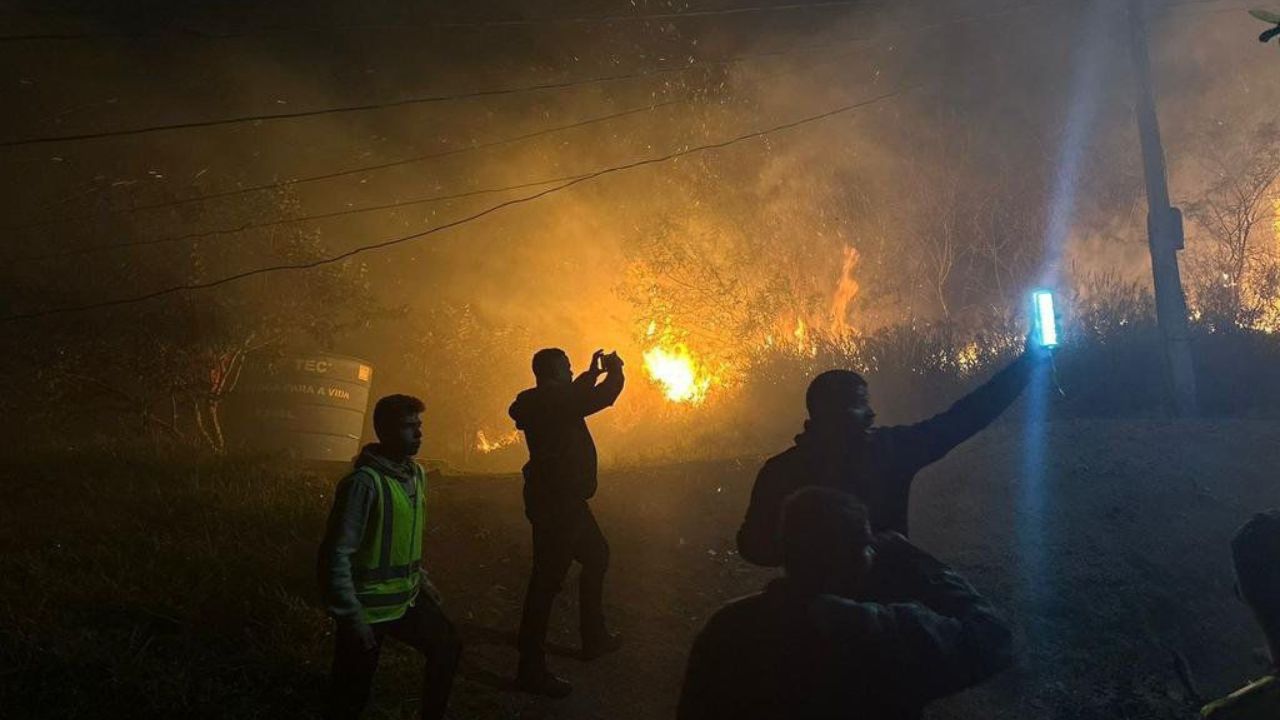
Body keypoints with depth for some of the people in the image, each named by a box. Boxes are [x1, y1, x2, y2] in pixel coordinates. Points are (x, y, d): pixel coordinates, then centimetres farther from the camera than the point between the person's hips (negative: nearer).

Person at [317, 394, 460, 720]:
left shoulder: (416, 475, 4)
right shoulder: (364, 482, -22)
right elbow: (336, 555, -22)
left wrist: (421, 579, 17)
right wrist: (351, 617, -21)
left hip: (407, 599, 8)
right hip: (368, 608, -7)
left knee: (447, 647, 13)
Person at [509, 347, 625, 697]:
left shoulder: (546, 402, 9)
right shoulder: (551, 402, -20)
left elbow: (575, 398, 30)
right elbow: (601, 399, -21)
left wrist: (594, 373, 23)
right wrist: (614, 371, -4)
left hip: (563, 498, 11)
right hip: (556, 502, -11)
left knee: (596, 556, 23)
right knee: (548, 578, -6)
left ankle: (594, 638, 35)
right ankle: (531, 669, 0)